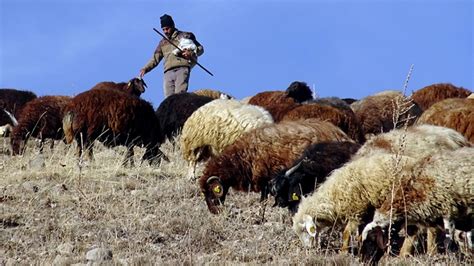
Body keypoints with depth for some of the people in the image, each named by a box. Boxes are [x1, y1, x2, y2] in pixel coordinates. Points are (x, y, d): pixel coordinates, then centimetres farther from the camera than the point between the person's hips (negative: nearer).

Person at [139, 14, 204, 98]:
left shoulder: (184, 36, 15)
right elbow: (155, 59, 26)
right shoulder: (163, 43, 28)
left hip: (182, 68, -4)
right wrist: (145, 69, 10)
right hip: (168, 72, 4)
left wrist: (191, 53, -7)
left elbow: (200, 48, 14)